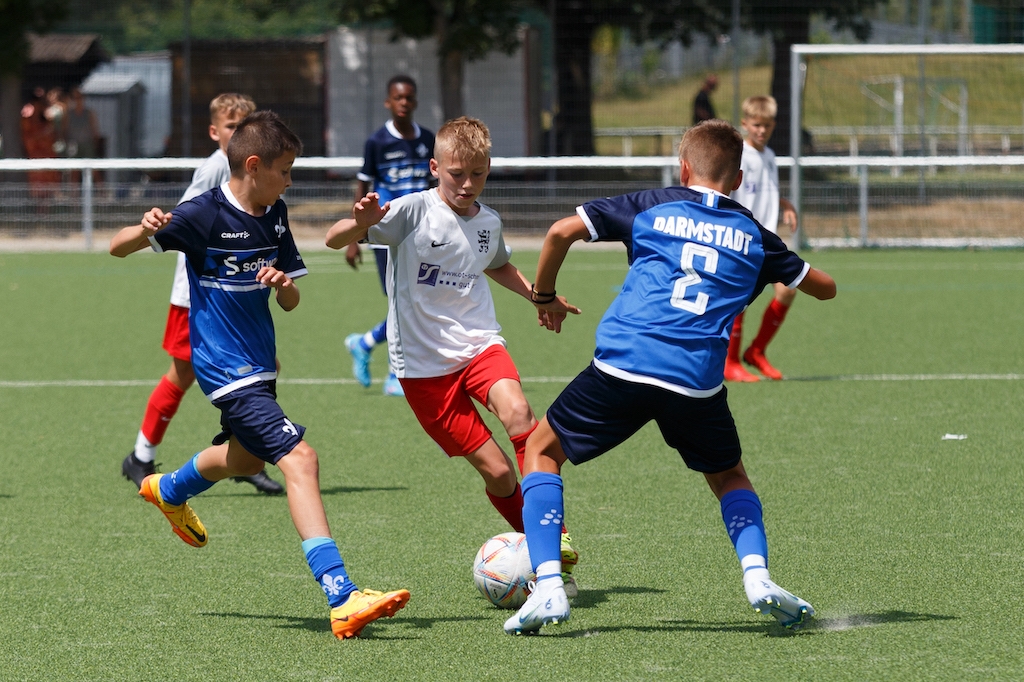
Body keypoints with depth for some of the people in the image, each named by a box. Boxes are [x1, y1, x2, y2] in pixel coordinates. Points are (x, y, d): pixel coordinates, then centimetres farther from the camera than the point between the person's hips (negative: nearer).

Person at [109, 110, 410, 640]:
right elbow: (118, 248, -11)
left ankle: (168, 491, 64)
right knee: (298, 459, -22)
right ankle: (342, 601, -30)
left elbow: (291, 302, 10)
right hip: (227, 369, -9)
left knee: (246, 456, 32)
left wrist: (283, 284, -13)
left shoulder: (274, 215, 5)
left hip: (260, 364, 9)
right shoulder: (203, 215, -15)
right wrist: (146, 230, -33)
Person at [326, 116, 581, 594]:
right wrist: (361, 224, -38)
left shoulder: (489, 223, 7)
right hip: (424, 365, -3)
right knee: (496, 472, -7)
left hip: (479, 345, 3)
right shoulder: (414, 211, -10)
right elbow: (334, 240, -17)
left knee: (515, 411, -30)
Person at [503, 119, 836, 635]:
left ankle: (547, 587, 1)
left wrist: (544, 297, 22)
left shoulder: (651, 207, 13)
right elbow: (824, 287, 27)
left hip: (622, 366, -2)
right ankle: (757, 576, 1)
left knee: (543, 450, 18)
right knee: (728, 476, 28)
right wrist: (792, 269, 50)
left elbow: (562, 231, 6)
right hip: (697, 381, 2)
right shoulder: (753, 236, 18)